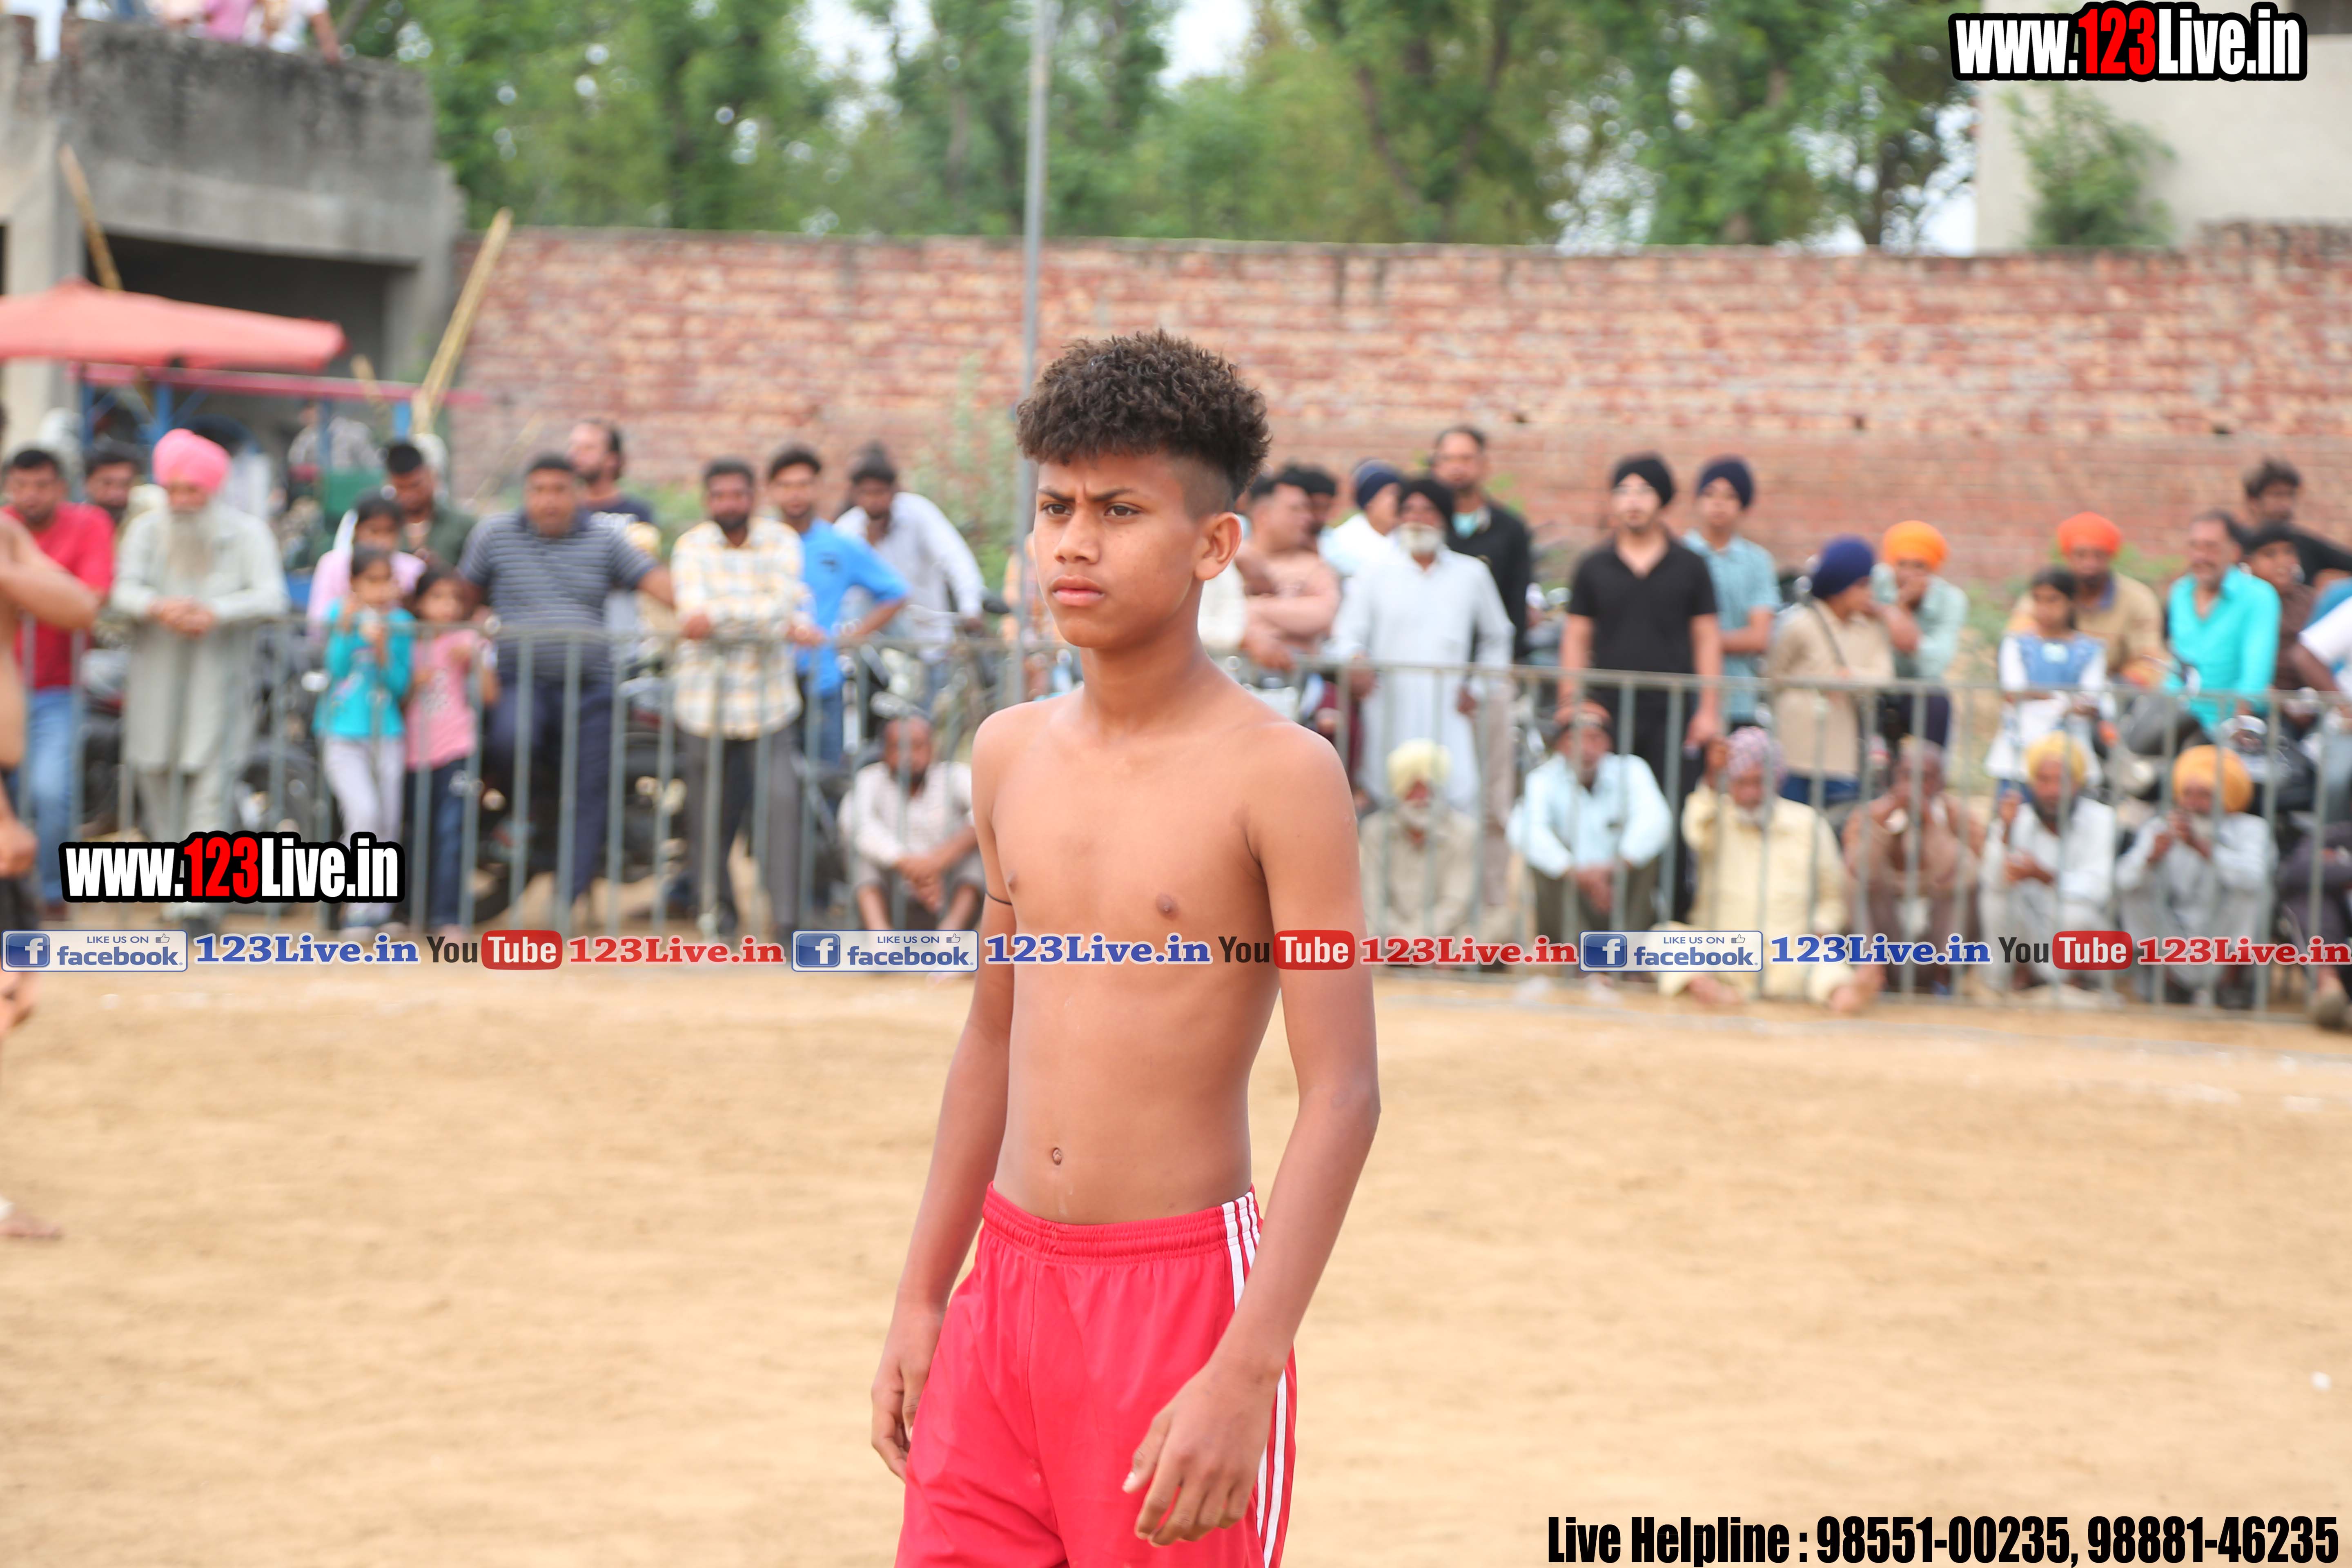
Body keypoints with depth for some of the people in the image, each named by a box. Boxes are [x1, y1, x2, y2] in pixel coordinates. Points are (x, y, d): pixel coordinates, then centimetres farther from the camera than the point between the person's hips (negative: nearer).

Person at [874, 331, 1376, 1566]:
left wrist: (1245, 1375, -21)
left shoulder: (1278, 775, -11)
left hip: (1182, 1284, -6)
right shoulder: (1013, 754, 9)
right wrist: (920, 1300, 17)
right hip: (1007, 1281, 6)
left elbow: (1342, 1095, -14)